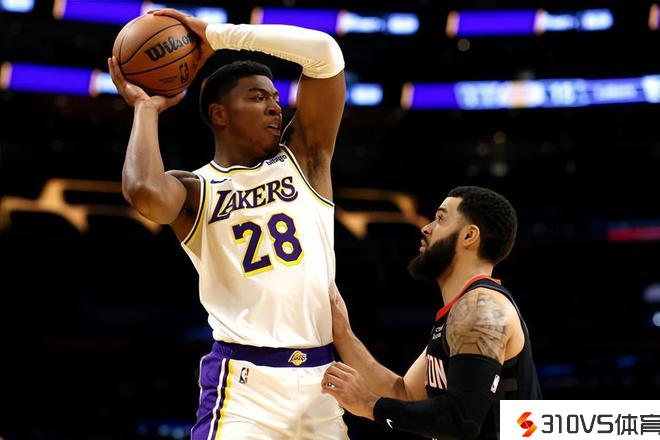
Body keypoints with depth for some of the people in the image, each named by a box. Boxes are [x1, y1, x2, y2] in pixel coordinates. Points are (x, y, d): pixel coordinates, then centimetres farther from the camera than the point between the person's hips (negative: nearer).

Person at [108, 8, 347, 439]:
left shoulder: (302, 159, 10)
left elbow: (324, 53, 0)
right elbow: (145, 193, -24)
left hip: (321, 377, 4)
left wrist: (217, 35, 1)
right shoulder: (195, 190, 2)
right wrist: (146, 109, -6)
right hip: (244, 382, -4)